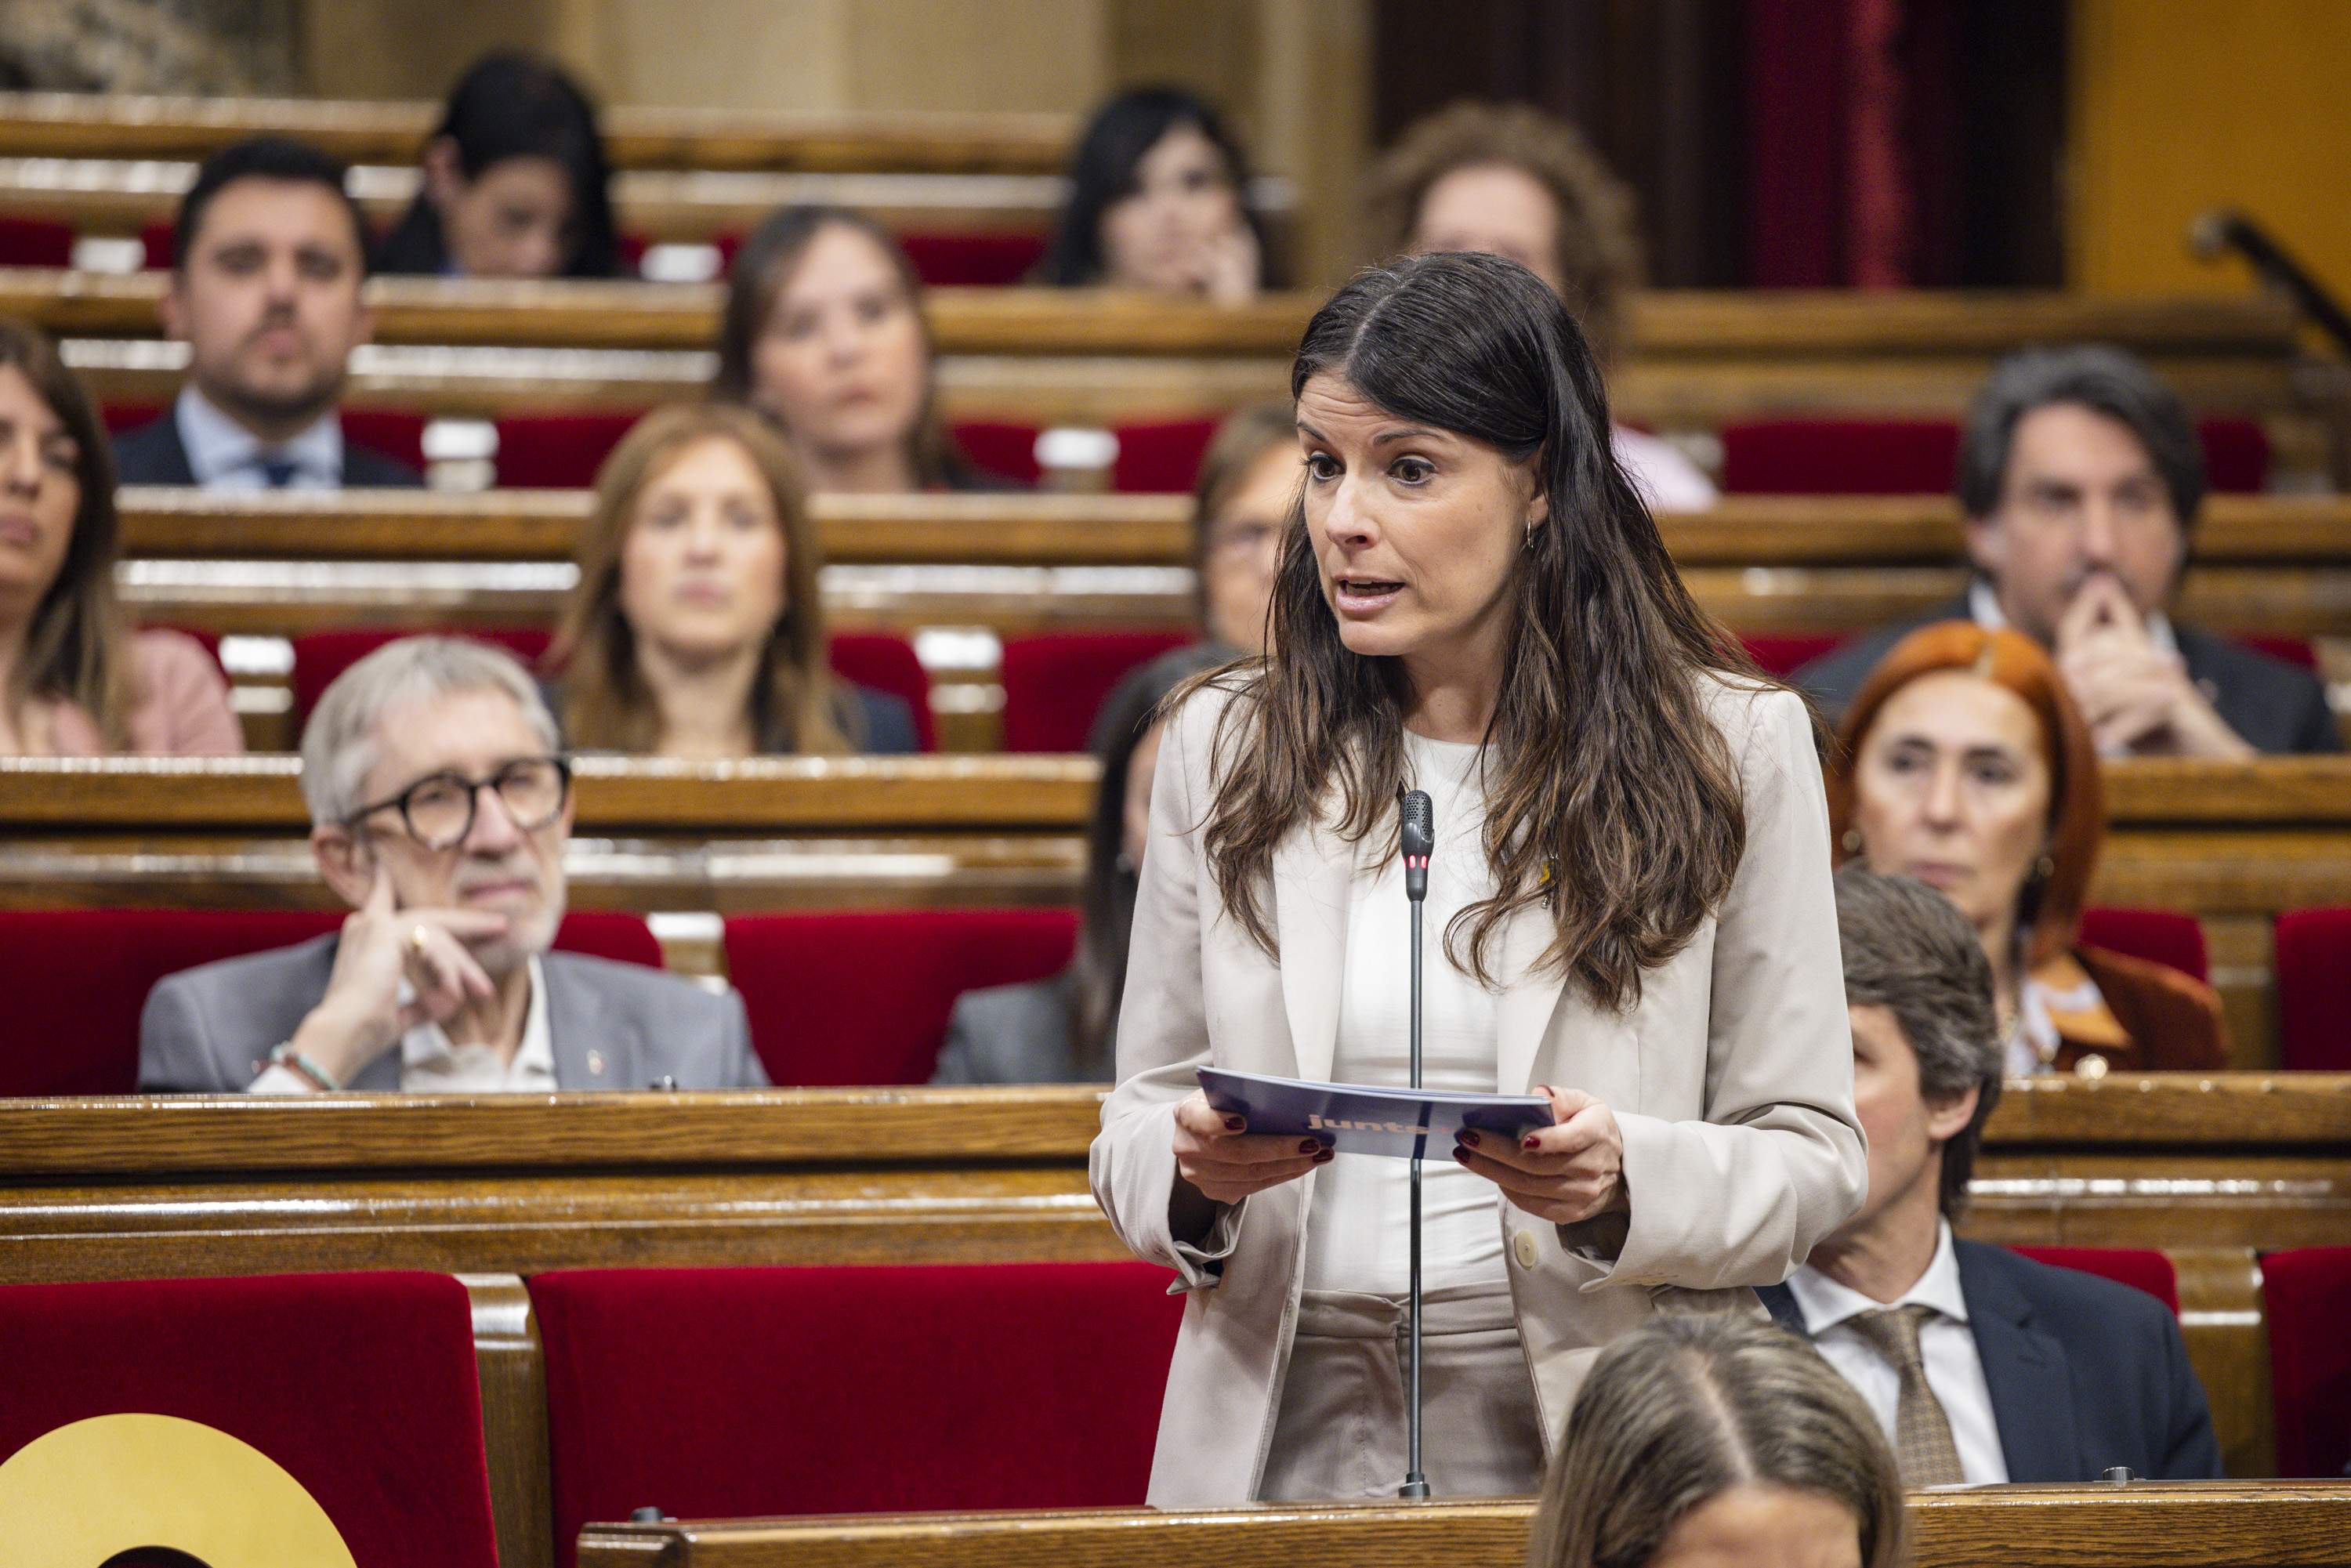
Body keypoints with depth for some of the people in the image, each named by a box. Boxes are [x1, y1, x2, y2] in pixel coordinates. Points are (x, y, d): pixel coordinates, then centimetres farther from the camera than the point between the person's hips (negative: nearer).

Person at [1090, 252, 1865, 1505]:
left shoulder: (1734, 748, 6)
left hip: (1593, 1454, -4)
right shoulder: (1222, 746, 14)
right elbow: (1141, 1110, 17)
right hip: (1287, 1443, 4)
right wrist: (1190, 1174, -5)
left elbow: (1812, 1157, 7)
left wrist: (1622, 1184, -11)